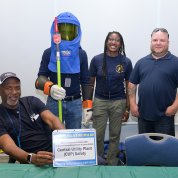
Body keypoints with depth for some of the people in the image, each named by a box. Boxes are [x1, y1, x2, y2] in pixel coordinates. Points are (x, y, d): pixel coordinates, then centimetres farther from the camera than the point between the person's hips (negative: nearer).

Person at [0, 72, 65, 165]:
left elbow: (52, 120, -3)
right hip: (31, 163, -3)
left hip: (56, 149, 3)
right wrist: (31, 158, -32)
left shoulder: (32, 101, 10)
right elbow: (8, 145, -13)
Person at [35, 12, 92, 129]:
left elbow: (85, 81, 7)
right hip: (54, 103, -1)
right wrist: (50, 87, -29)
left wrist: (87, 105, 1)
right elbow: (41, 77, -6)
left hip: (75, 103, 1)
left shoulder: (81, 54, 4)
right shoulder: (49, 53, 0)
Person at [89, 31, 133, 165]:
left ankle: (112, 163, 26)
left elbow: (128, 86, 4)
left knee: (115, 135, 9)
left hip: (118, 102, 1)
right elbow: (91, 83, 4)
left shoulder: (126, 62, -1)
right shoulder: (97, 60, -2)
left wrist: (128, 108, 2)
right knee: (98, 135, 2)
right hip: (100, 101, 0)